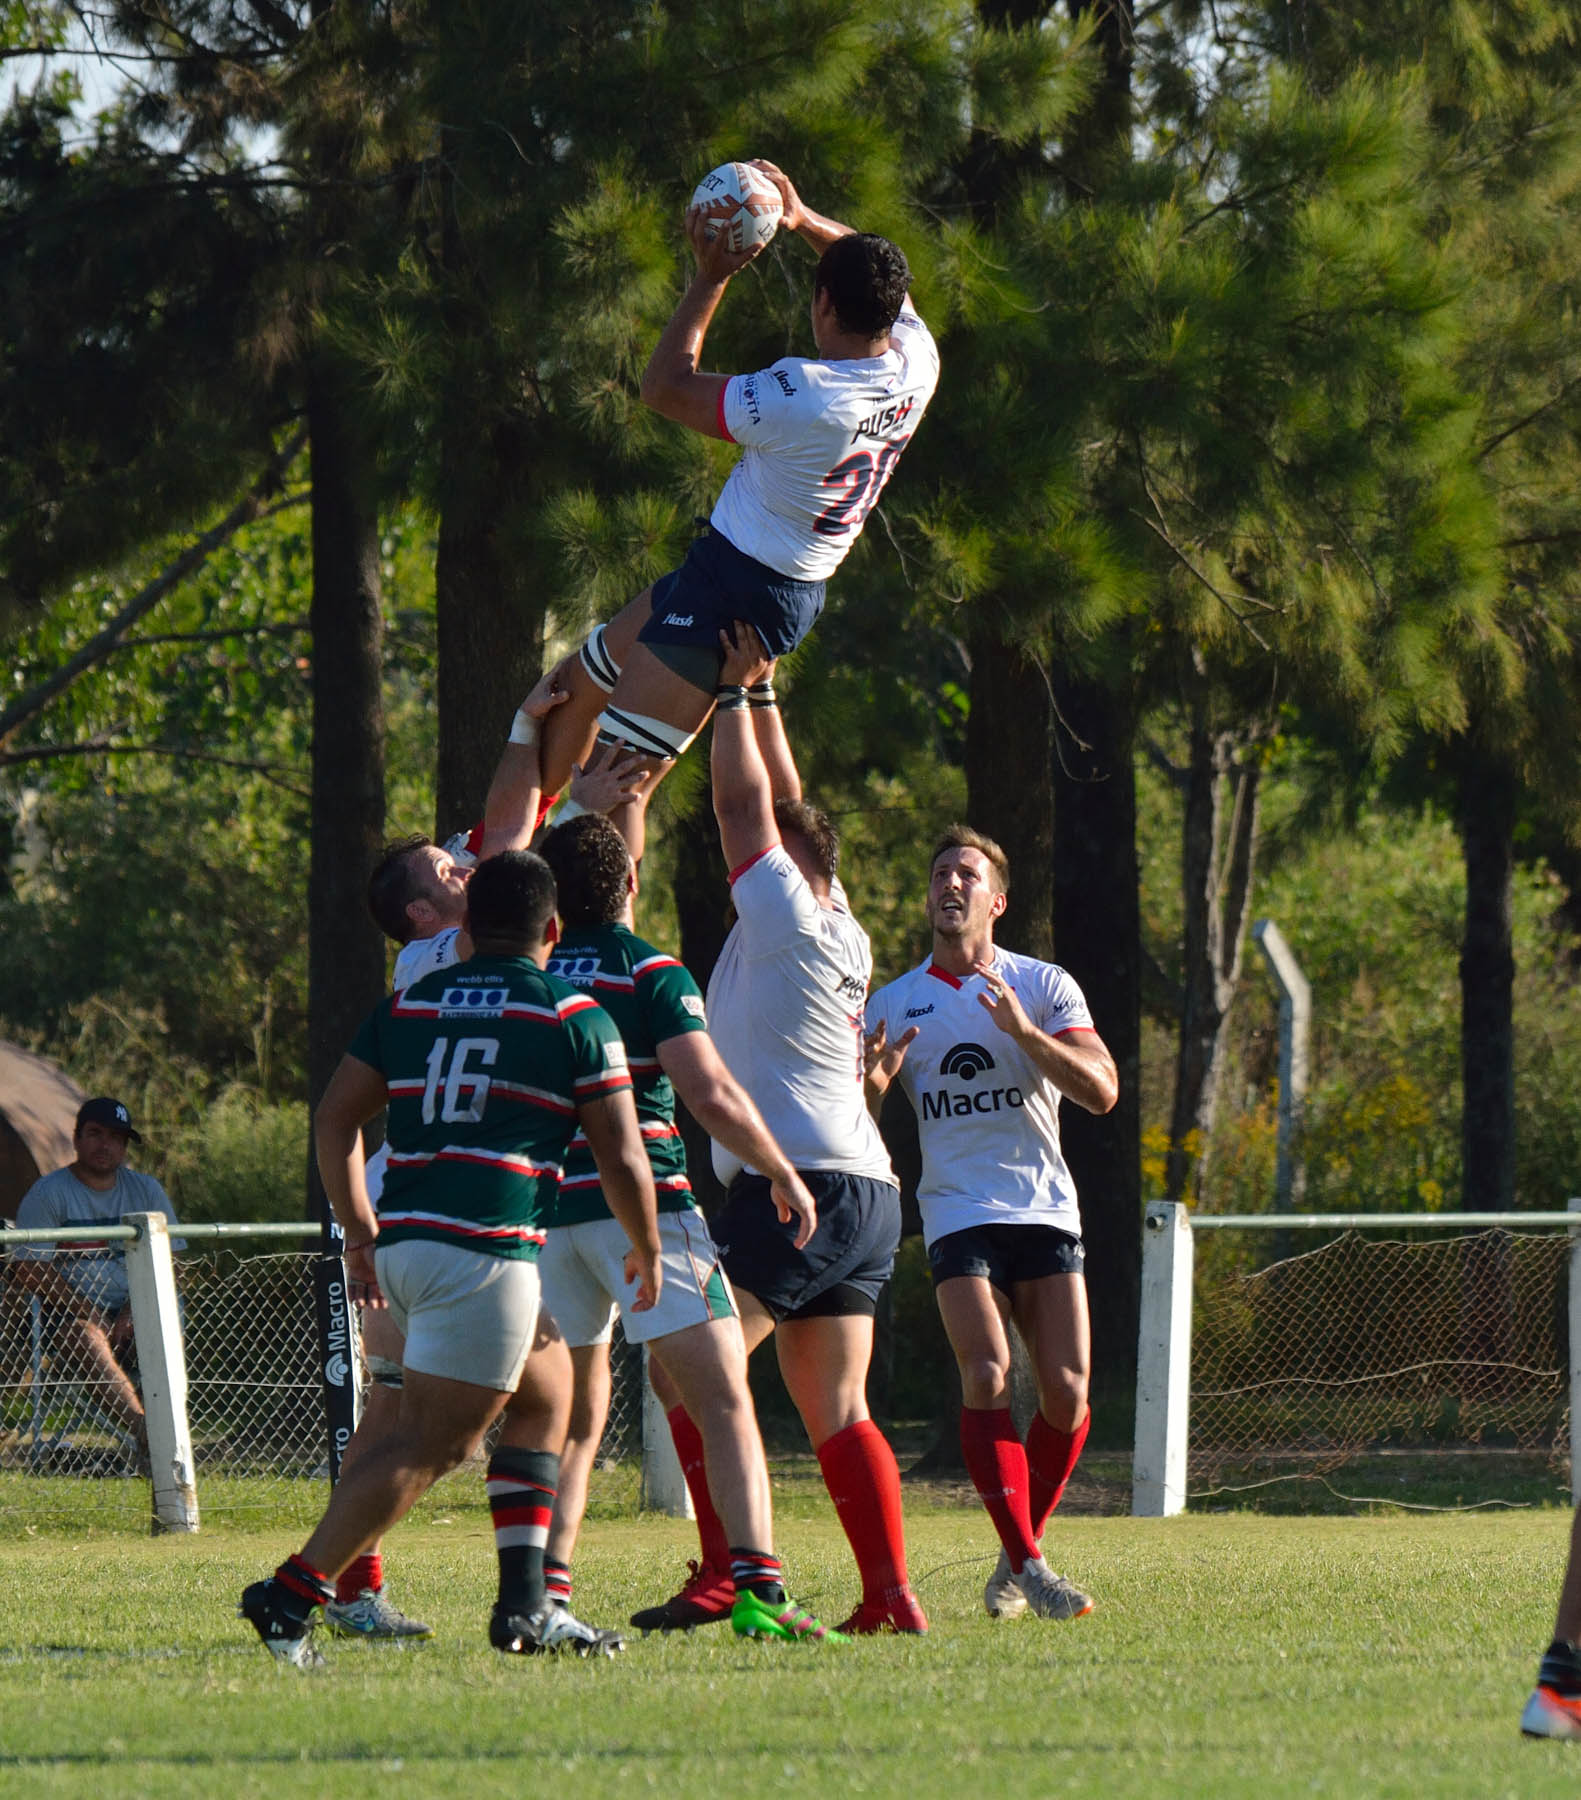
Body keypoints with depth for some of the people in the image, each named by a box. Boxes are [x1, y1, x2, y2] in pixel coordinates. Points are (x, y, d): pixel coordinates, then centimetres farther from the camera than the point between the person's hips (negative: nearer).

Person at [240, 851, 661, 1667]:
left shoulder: (409, 1003, 16)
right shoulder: (574, 1017, 2)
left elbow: (334, 1117, 14)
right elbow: (621, 1159, 2)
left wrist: (360, 1229, 22)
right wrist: (647, 1255, 17)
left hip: (403, 1242, 7)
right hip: (488, 1251, -7)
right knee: (426, 1445, -6)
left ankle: (525, 1605, 15)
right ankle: (291, 1594, -14)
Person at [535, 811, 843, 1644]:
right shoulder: (652, 972, -4)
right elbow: (710, 1093, -12)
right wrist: (783, 1172, -2)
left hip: (543, 1212, 5)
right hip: (640, 1202, -5)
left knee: (574, 1417, 16)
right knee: (724, 1403, -5)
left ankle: (545, 1590, 4)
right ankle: (755, 1587, -19)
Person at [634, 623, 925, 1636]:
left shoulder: (787, 914, -3)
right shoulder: (840, 933, 18)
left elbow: (747, 803, -2)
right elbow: (780, 804, 26)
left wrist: (740, 690, 7)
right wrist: (760, 691, 27)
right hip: (865, 1192, 9)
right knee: (838, 1411, 5)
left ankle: (726, 1575, -21)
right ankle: (892, 1598, -4)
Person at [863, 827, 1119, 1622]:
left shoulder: (1044, 987, 6)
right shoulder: (893, 1004, 10)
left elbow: (1101, 1091, -6)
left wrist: (1024, 1032, -20)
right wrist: (872, 1079, -14)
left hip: (1045, 1210, 1)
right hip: (958, 1215, -1)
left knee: (1066, 1392, -7)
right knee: (987, 1378, -19)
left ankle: (1017, 1554, 13)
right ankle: (1026, 1566, -19)